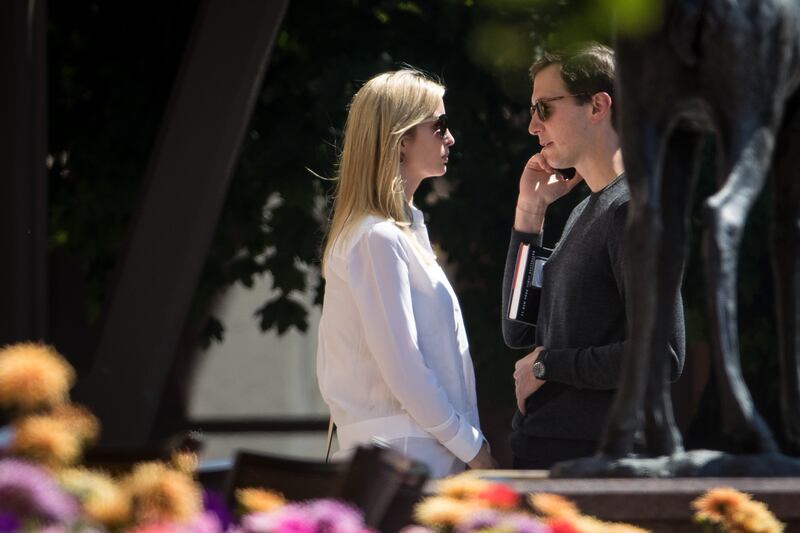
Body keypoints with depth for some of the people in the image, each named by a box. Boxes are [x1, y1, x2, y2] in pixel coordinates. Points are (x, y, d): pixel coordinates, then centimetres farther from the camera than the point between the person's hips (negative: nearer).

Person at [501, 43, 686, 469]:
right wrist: (529, 210, 12)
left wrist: (547, 365, -9)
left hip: (590, 461, -9)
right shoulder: (583, 211, 19)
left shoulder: (632, 209, -11)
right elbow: (518, 332, 18)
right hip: (539, 450, 9)